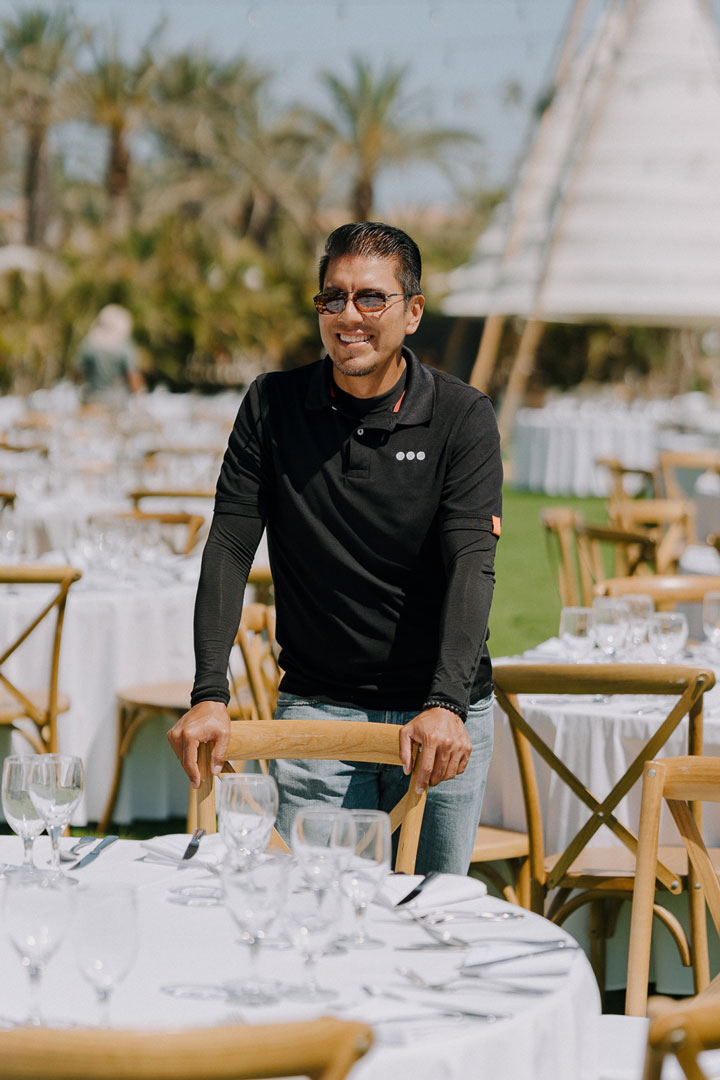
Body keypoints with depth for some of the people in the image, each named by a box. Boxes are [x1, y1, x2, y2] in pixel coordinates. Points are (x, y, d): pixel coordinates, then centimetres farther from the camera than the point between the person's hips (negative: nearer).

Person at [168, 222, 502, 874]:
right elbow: (229, 549, -3)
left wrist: (446, 704, -29)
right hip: (316, 707, 1)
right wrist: (210, 695, -16)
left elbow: (471, 563, -15)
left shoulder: (462, 417, -5)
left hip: (442, 717, -1)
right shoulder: (272, 406, 1)